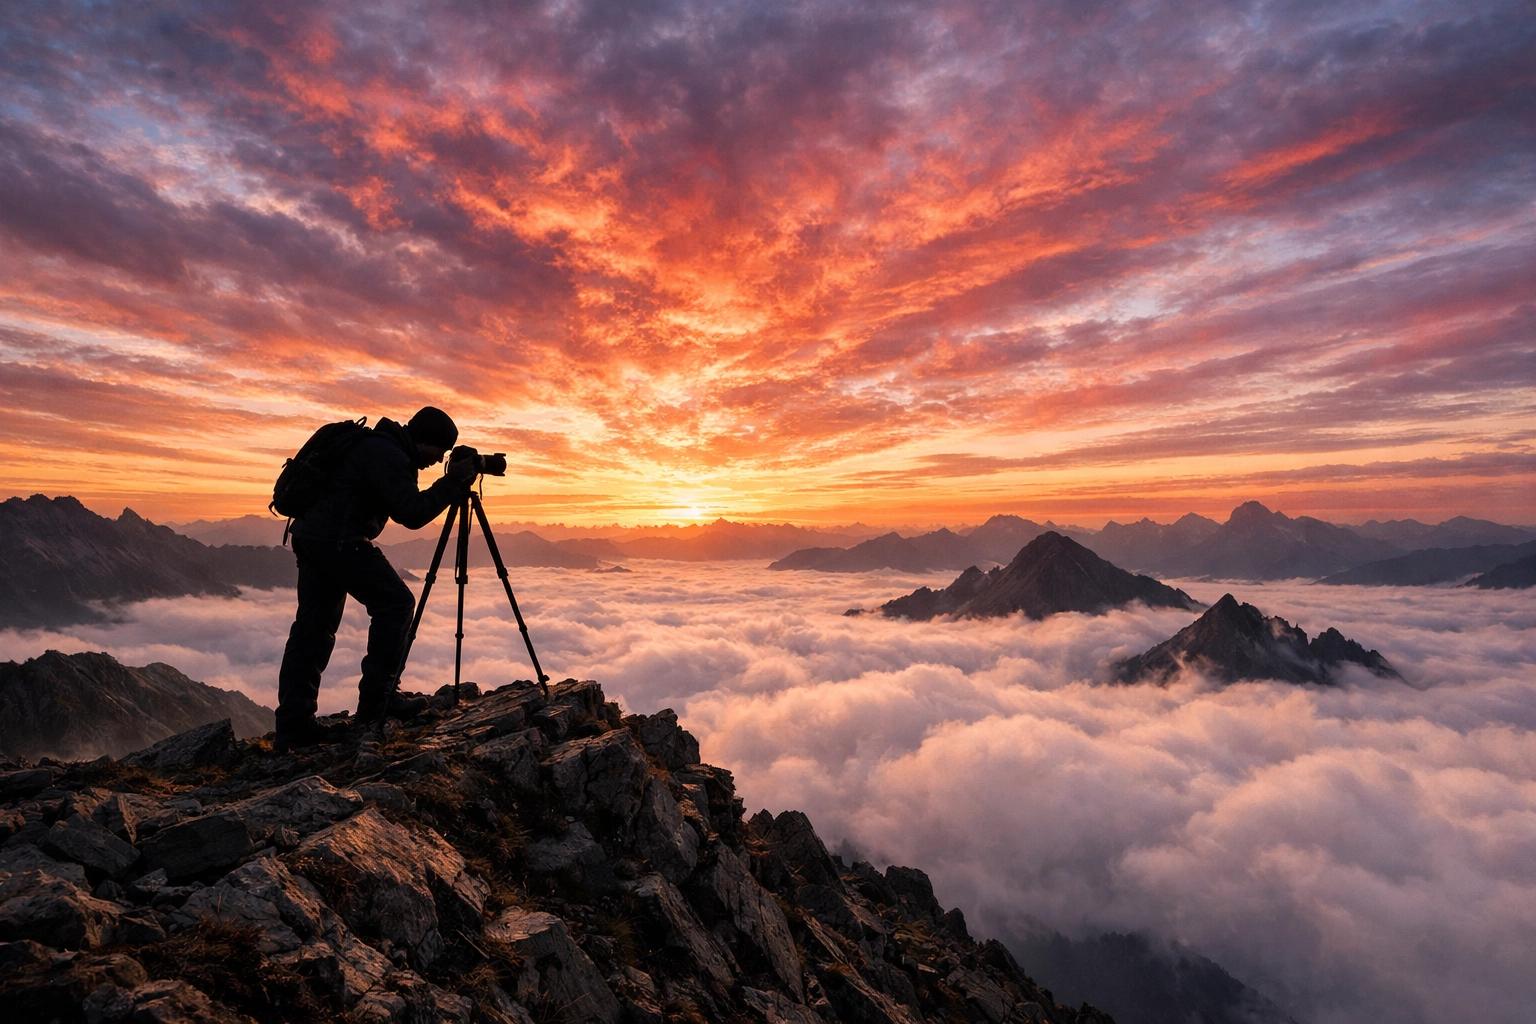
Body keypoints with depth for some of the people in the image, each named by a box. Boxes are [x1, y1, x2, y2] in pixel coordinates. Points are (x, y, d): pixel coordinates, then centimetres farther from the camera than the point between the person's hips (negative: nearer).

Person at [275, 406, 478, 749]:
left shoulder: (376, 445, 18)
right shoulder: (388, 455, -14)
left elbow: (403, 505, 23)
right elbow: (413, 514, -18)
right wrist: (453, 482, -12)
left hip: (309, 536, 11)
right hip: (339, 540, -10)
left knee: (312, 626, 9)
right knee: (395, 603, -3)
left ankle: (293, 724, 12)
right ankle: (376, 699, 0)